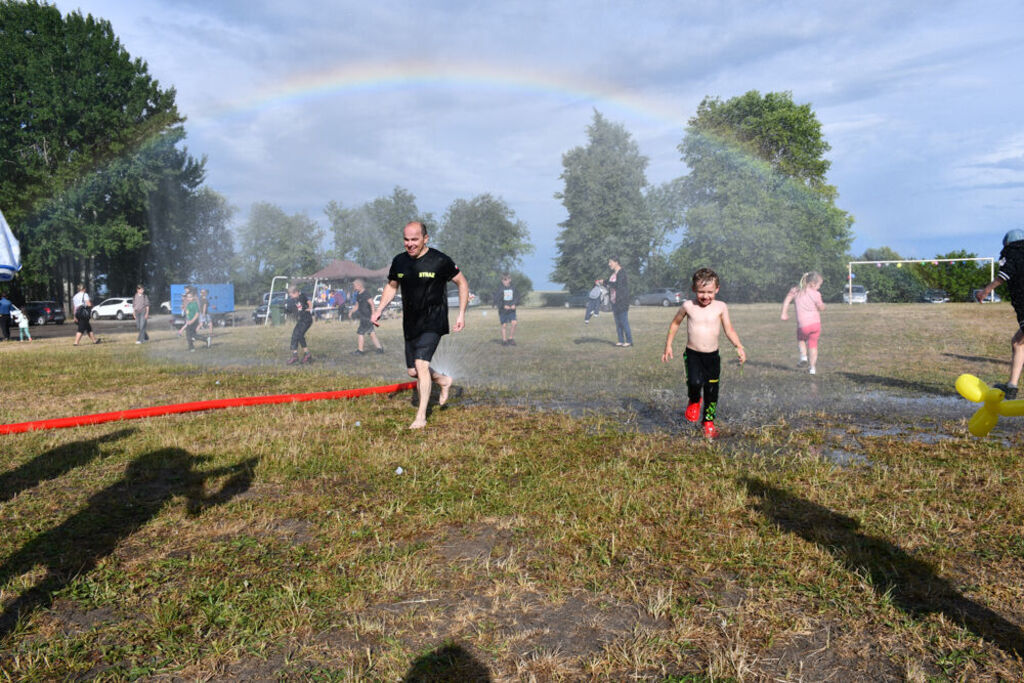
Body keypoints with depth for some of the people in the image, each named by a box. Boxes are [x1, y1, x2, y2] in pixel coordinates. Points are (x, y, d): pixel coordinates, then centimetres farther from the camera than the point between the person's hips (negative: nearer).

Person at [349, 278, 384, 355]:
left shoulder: (365, 294, -16)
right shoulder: (358, 294, 12)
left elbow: (372, 303, -22)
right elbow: (357, 305, 22)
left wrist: (373, 314, -26)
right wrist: (351, 311, 9)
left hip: (367, 318, -9)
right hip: (363, 317, 9)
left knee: (360, 333, -3)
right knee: (371, 333, 10)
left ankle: (360, 350, 5)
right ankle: (379, 348, 14)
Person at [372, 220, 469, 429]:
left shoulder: (439, 261, -11)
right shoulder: (399, 261, 3)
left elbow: (462, 283, -1)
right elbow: (391, 286, 18)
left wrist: (461, 314, -7)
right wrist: (379, 310, 5)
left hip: (433, 321, -6)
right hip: (410, 324, 6)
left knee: (421, 363, -20)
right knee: (413, 371, 9)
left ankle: (421, 417, -11)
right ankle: (444, 381, 40)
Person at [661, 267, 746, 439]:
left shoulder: (721, 307, -3)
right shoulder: (688, 306, -4)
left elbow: (729, 330, 2)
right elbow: (675, 323, 11)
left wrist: (739, 347, -13)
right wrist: (668, 345, 11)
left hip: (713, 356, 1)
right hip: (692, 354, -1)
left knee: (712, 391, 6)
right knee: (695, 382, -24)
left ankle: (709, 422, 27)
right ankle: (694, 401, 11)